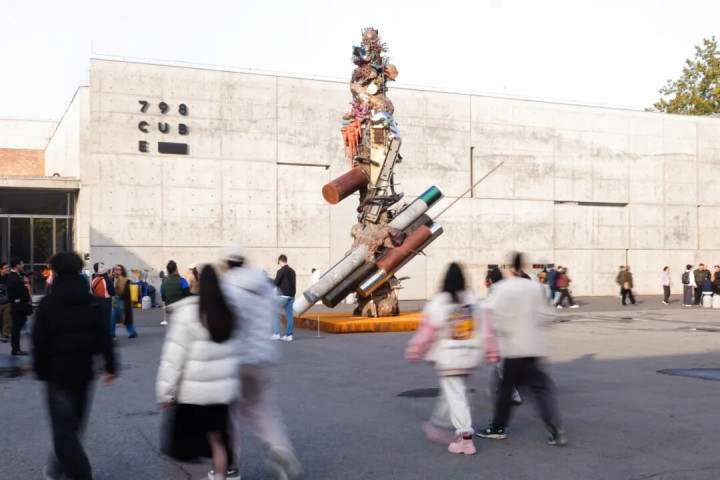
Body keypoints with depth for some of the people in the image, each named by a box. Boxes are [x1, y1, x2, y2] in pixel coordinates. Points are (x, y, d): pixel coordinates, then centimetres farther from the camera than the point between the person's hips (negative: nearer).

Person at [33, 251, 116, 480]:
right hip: (84, 371, 4)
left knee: (64, 427, -1)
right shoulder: (94, 303, 1)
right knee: (73, 423, 18)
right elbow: (105, 338, -4)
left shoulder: (48, 303, -9)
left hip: (58, 371, -4)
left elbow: (40, 342, -8)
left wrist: (41, 371, 1)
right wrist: (110, 366, -2)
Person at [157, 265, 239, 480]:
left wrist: (166, 391, -7)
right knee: (218, 440, 12)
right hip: (223, 389, 4)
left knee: (187, 441, 11)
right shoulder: (230, 312, 1)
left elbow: (175, 355, -12)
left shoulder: (189, 312, -12)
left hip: (194, 391, -4)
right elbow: (235, 352, 3)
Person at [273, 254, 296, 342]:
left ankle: (276, 334, -3)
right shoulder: (292, 271, 12)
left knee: (276, 314, 1)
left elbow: (276, 283, -11)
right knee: (289, 315, 6)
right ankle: (289, 335, 5)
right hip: (291, 295, 7)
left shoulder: (281, 271, -10)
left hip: (283, 295, -7)